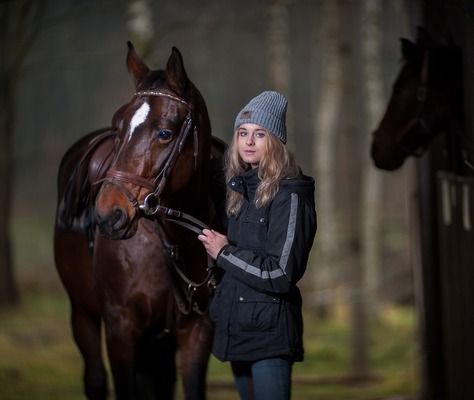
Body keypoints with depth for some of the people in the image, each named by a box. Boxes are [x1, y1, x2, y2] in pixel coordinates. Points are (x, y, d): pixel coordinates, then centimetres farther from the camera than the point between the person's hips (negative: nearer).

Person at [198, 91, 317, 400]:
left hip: (269, 331, -9)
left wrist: (225, 253, -14)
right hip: (237, 328, 9)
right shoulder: (243, 188, 10)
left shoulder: (289, 195, -15)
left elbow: (281, 275, -21)